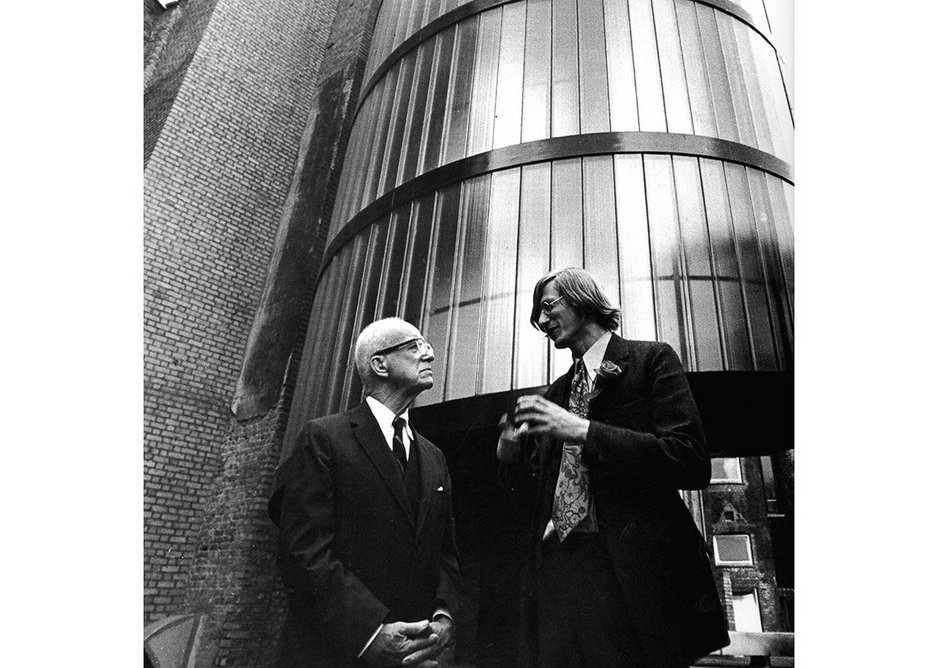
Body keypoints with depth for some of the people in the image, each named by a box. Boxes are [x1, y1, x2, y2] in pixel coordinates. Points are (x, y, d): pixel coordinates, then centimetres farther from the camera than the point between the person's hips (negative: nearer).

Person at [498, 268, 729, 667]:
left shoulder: (652, 360, 0)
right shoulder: (556, 392, 18)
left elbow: (692, 463, -12)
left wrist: (582, 430, -17)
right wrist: (511, 453, -1)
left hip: (635, 572, -5)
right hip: (558, 569, 5)